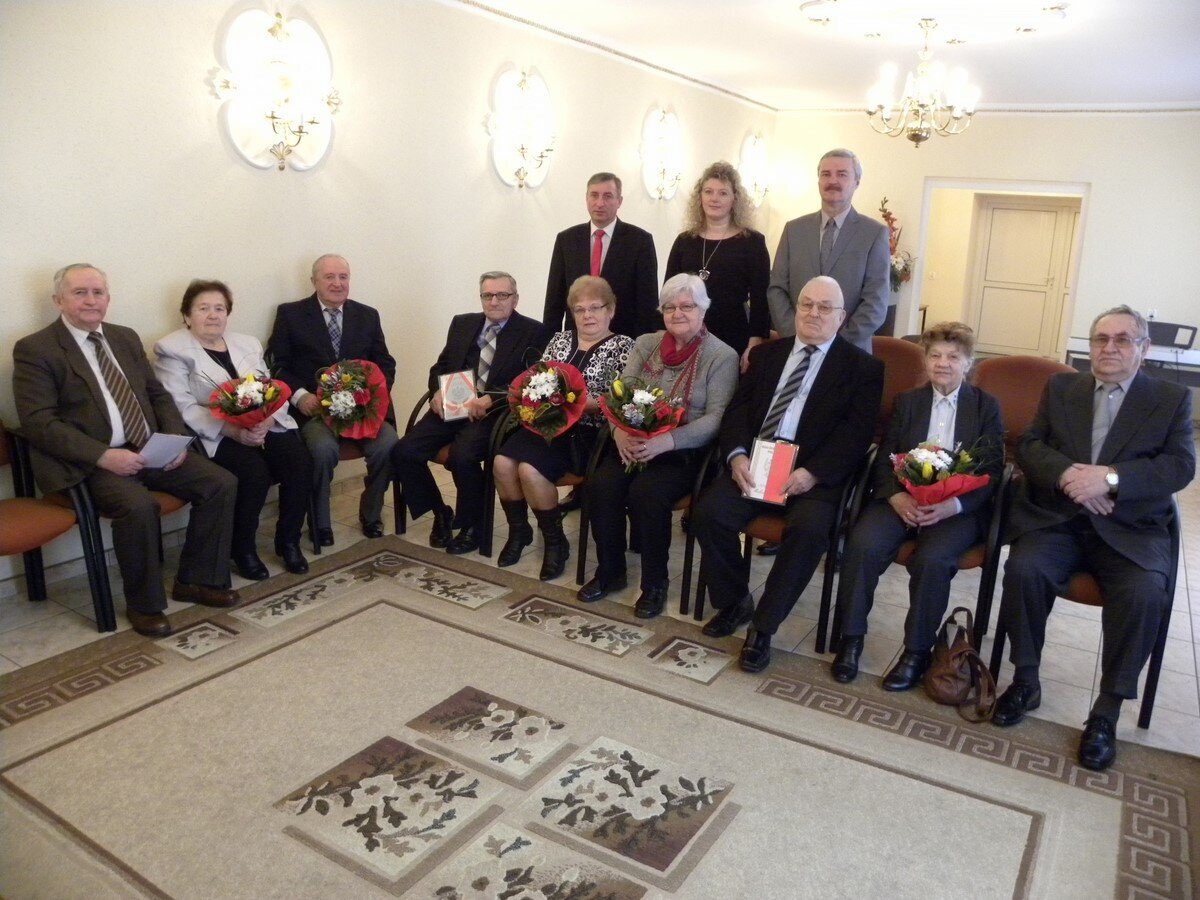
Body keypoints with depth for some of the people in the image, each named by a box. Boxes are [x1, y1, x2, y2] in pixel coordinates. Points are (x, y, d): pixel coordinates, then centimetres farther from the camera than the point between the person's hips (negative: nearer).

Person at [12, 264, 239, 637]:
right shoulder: (34, 350, -3)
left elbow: (158, 394, 18)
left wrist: (176, 437, -2)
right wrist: (104, 456, -22)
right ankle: (143, 605, -11)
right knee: (138, 505, -33)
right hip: (91, 462, -6)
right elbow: (38, 421, -11)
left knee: (222, 483, -11)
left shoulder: (126, 338, 16)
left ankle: (195, 580, 4)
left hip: (150, 451, 6)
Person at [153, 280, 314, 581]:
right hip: (213, 436, -5)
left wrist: (265, 421, -14)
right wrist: (234, 431, -22)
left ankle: (288, 540, -2)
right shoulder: (173, 350, 1)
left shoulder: (247, 344, 18)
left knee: (301, 463, -21)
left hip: (265, 426, 5)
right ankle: (242, 549, -7)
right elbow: (183, 408, -10)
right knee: (254, 472, -31)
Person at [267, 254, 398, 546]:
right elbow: (276, 364, 4)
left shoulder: (367, 316, 16)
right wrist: (299, 395, -14)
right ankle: (320, 522, -6)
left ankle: (371, 513, 2)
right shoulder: (290, 314, 8)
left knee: (388, 444, -27)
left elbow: (385, 364, 14)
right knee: (323, 448, -34)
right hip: (314, 407, -2)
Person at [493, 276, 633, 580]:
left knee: (530, 469, -26)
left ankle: (556, 541, -5)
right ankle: (518, 530, 4)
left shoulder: (623, 346, 0)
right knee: (503, 462, -19)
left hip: (586, 432, -5)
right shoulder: (560, 339, 17)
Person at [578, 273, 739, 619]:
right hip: (632, 445, 4)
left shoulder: (722, 356, -2)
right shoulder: (645, 344, 13)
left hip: (683, 452, -4)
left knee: (646, 492, -30)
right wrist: (619, 431, -15)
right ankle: (610, 570, -1)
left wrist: (666, 441, -25)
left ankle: (655, 582, -8)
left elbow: (716, 418, -11)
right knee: (599, 485, -22)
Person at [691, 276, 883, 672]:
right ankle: (734, 601, 4)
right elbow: (739, 408, 10)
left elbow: (855, 434, -3)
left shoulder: (863, 367, 8)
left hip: (813, 471, -3)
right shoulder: (765, 354, 20)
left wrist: (812, 473, -19)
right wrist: (737, 455, -11)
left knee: (809, 528, -32)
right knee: (709, 512, -21)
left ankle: (763, 627, -13)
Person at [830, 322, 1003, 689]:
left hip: (958, 505, -2)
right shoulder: (906, 402, 16)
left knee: (932, 559, -32)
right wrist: (897, 497, -15)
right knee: (862, 544, -27)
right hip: (902, 497, 2)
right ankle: (851, 638, -12)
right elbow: (884, 459, 7)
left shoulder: (986, 407, 9)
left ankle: (917, 651, -13)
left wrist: (953, 504, -19)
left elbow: (991, 472, -1)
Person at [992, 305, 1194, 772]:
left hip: (1130, 527, -1)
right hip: (1055, 517, 1)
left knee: (1145, 593, -29)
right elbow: (1029, 445, 4)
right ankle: (1025, 680, -6)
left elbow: (1181, 465, -4)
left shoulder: (1172, 398, 9)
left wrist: (1110, 478, -20)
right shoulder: (1060, 388, 14)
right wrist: (1069, 474, -17)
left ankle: (1107, 711, -12)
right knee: (1024, 568, -28)